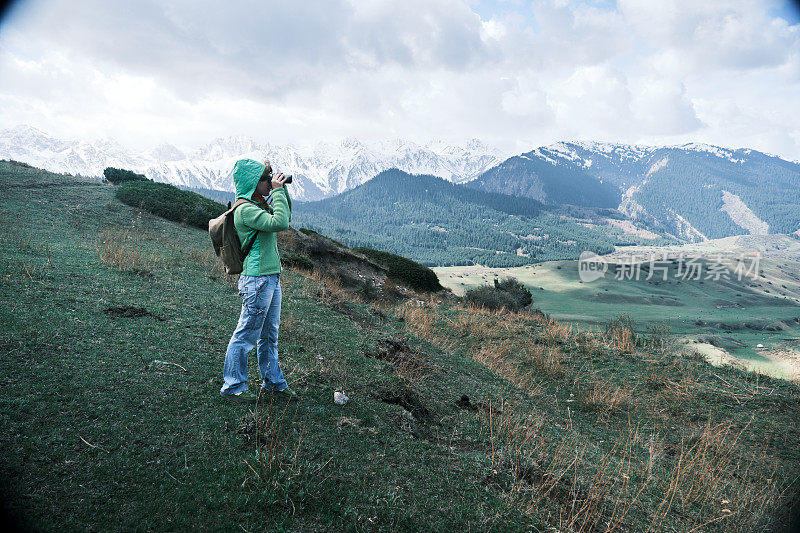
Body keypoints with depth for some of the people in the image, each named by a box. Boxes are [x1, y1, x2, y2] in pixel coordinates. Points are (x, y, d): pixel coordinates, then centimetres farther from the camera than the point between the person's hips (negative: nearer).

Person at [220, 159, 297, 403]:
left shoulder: (260, 205, 13)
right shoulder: (245, 209, -16)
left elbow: (285, 217, 23)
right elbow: (279, 223, -27)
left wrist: (283, 189, 11)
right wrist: (277, 191, -18)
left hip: (272, 278, 10)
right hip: (257, 280, -10)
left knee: (269, 334, 18)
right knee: (246, 335, 2)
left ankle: (273, 381, 30)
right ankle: (233, 386, 16)